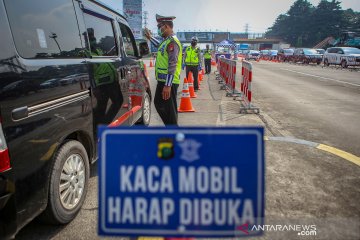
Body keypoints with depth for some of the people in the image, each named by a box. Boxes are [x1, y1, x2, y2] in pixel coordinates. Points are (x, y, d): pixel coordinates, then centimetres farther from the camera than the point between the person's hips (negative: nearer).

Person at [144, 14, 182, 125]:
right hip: (163, 80, 10)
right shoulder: (167, 40, 13)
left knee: (169, 109, -3)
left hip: (169, 82, -10)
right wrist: (150, 38, 41)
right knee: (158, 103, 20)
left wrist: (168, 85, -26)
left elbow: (172, 65, -24)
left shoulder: (172, 42, -16)